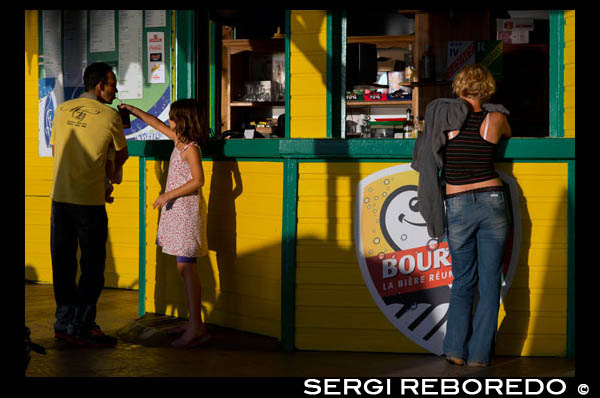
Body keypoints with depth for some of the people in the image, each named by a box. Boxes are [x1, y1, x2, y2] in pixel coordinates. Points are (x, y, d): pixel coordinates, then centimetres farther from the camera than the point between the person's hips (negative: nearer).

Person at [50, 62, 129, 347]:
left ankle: (65, 322, 21)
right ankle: (81, 327, 5)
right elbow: (121, 155, 8)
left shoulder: (62, 110, 8)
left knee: (63, 263, 12)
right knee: (92, 266, 4)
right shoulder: (110, 116, -5)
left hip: (59, 197, 5)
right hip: (89, 201, -5)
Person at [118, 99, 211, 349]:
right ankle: (194, 322, 14)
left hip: (187, 209, -9)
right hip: (176, 209, 9)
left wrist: (168, 195, -18)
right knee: (185, 268, 10)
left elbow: (198, 180, -22)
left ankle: (196, 329, -13)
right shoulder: (179, 140, 13)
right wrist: (133, 110, 34)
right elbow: (157, 124, 28)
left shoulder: (191, 148, -13)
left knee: (185, 268, -12)